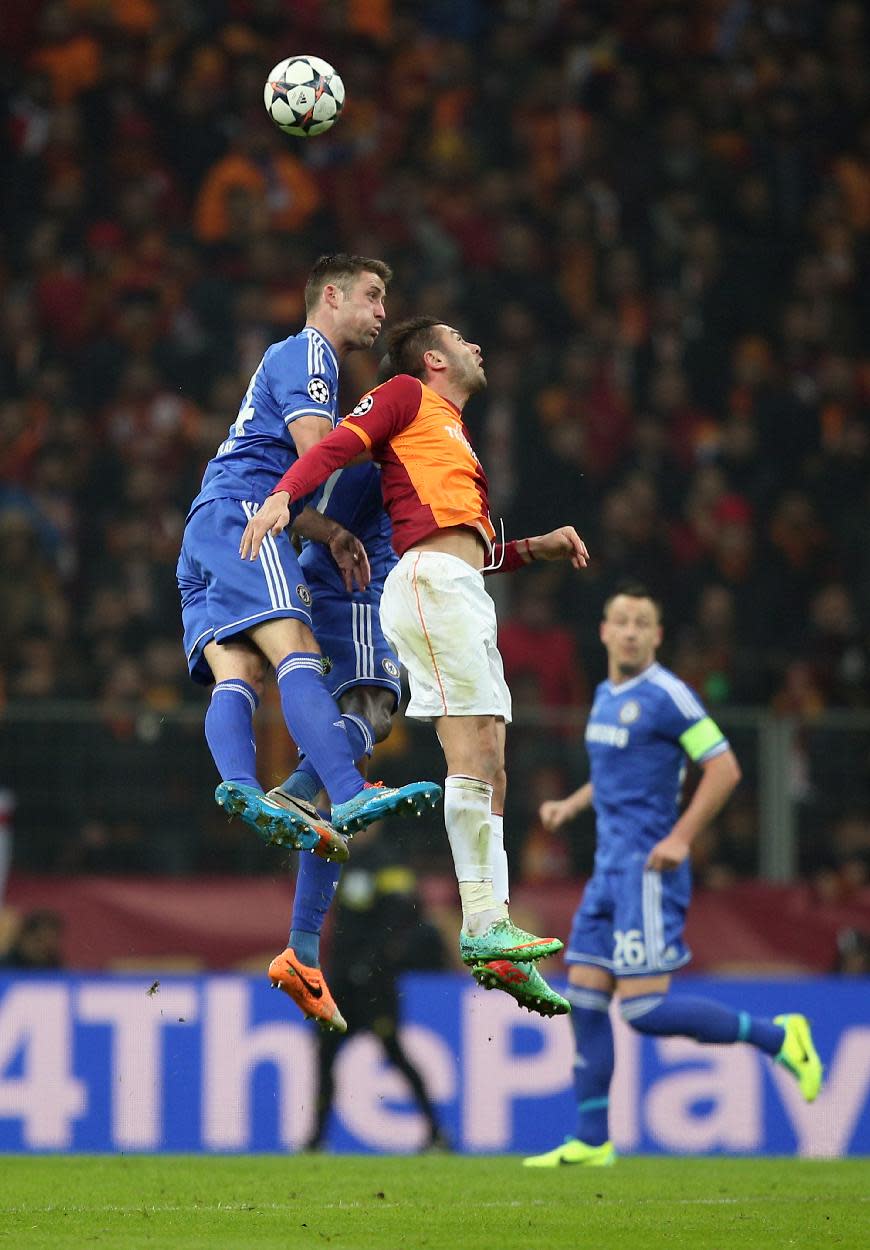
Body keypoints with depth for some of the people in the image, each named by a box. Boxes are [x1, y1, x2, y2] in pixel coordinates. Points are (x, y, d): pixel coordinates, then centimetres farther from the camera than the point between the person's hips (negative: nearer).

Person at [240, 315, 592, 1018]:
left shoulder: (454, 435, 31)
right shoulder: (407, 396, 7)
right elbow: (334, 448, -7)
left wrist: (539, 547, 20)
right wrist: (282, 495, -23)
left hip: (465, 593, 10)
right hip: (431, 583, -10)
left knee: (489, 767, 6)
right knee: (472, 750, -16)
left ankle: (494, 941, 5)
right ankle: (485, 928, -21)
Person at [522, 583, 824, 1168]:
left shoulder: (666, 695, -12)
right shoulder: (606, 695, 15)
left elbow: (725, 769, -14)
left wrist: (680, 838, -19)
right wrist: (571, 805, 15)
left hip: (648, 870, -9)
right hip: (610, 869, 9)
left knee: (644, 1009, -13)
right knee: (585, 999, 6)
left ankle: (778, 1037, 0)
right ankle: (591, 1142, 11)